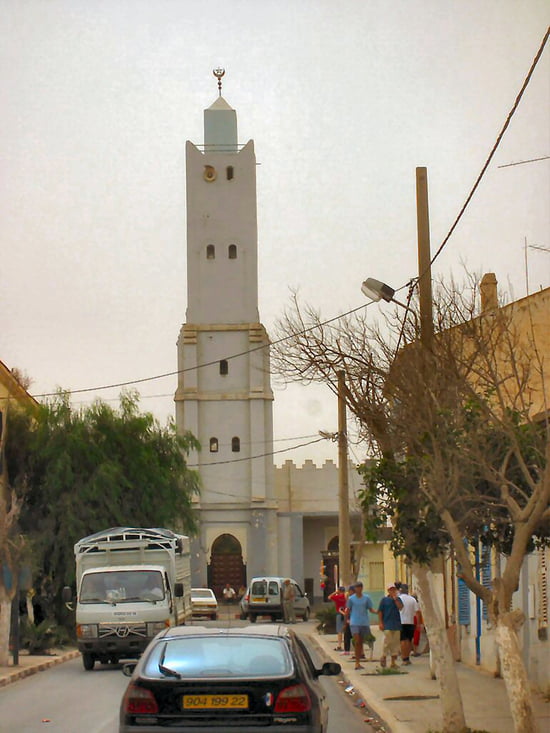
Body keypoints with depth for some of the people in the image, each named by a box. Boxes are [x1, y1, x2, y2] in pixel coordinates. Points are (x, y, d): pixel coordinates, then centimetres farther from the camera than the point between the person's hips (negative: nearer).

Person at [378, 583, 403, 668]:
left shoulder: (398, 599, 10)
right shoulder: (384, 600, 2)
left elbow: (400, 607, -8)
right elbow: (380, 612, 0)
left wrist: (395, 599, -11)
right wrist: (380, 623, -6)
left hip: (397, 624, 4)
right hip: (387, 624, -4)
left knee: (396, 642, 4)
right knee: (388, 641, -11)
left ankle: (393, 661, 10)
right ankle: (384, 656, 10)